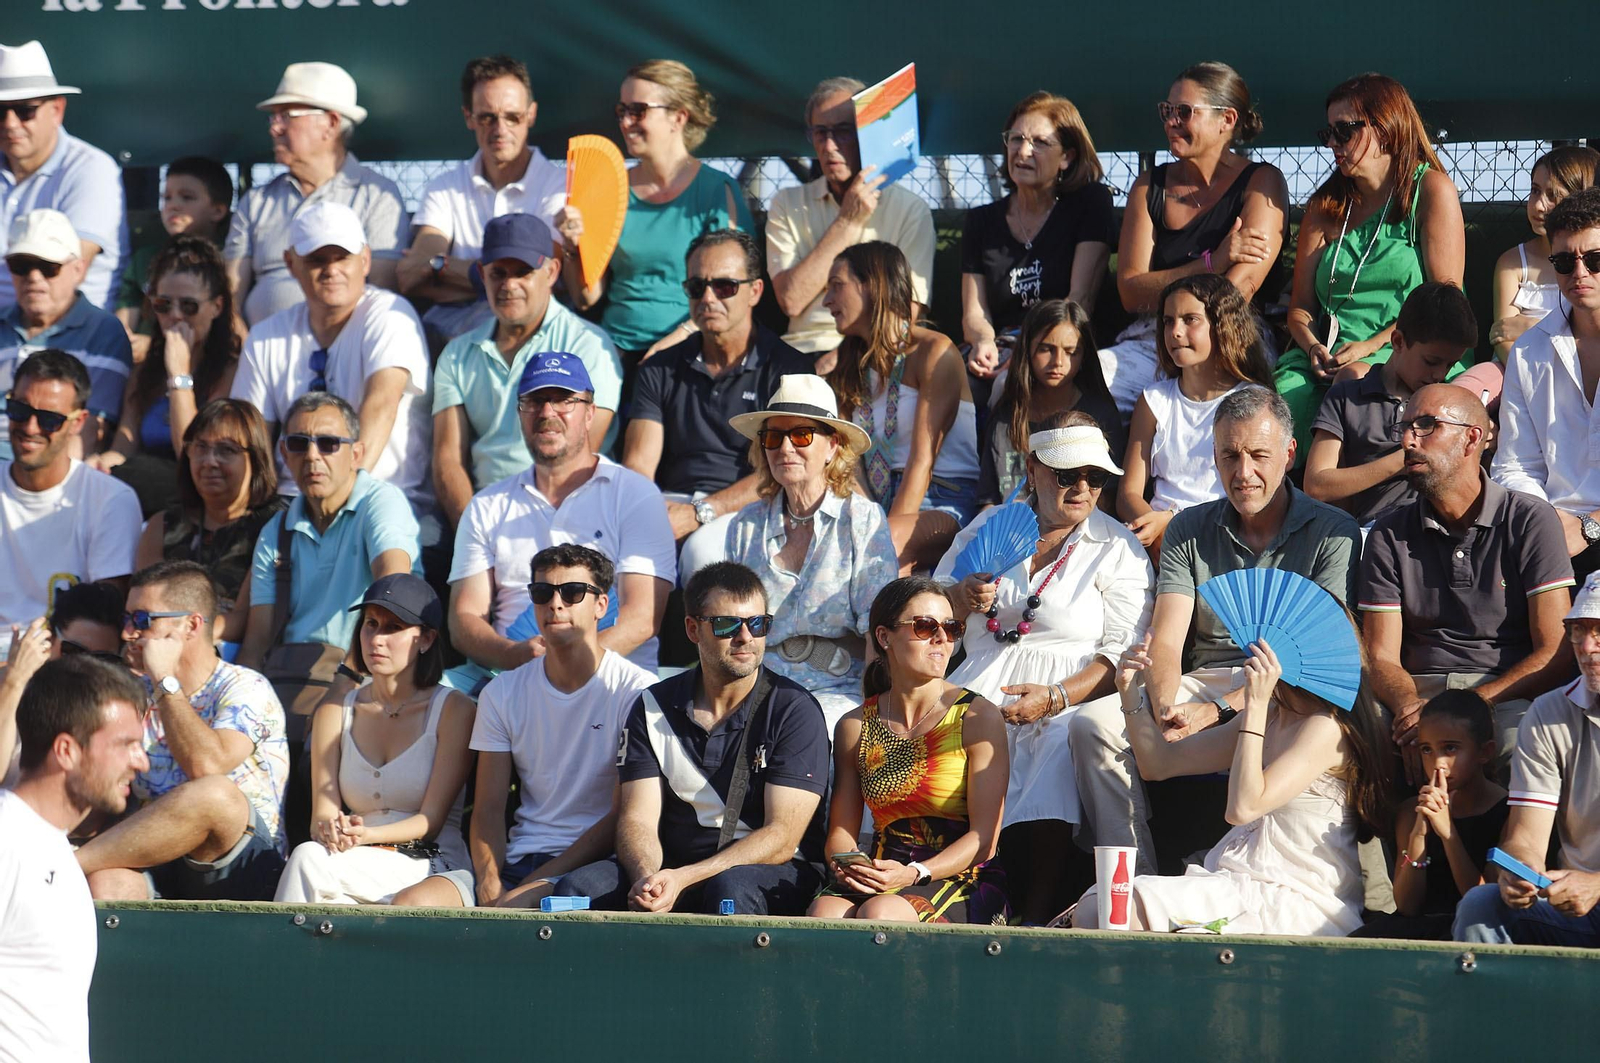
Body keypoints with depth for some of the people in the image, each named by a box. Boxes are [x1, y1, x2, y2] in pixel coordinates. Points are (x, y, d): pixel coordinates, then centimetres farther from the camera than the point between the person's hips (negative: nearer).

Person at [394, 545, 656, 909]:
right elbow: (488, 809, 10)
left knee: (514, 910, -36)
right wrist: (490, 883, -11)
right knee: (408, 905, -20)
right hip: (519, 859, 5)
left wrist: (536, 883, -14)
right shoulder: (502, 693, 14)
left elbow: (625, 819, -7)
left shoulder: (636, 691, -2)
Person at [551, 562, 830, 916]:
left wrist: (682, 879, -26)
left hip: (775, 874, -3)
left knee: (730, 887, -38)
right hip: (673, 865, 3)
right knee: (577, 888, -24)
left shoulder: (795, 710, -6)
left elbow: (782, 837, -14)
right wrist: (646, 877, -26)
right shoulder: (654, 707, 6)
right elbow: (636, 819, 0)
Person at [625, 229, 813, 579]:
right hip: (668, 503, 3)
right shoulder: (660, 371, 18)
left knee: (704, 548, -38)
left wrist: (700, 512, -17)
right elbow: (638, 464, 8)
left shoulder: (786, 368, 4)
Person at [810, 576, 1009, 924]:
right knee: (824, 910, -32)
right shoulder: (855, 727, 11)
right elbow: (841, 830, 13)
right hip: (882, 877, 3)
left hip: (962, 881, -3)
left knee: (880, 912, -35)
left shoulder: (978, 718, -1)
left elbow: (984, 837, -6)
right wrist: (845, 865, -11)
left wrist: (915, 874, -20)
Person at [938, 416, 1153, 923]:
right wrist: (962, 599, -3)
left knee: (1064, 744, -37)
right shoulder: (988, 526, 20)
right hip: (983, 686, 3)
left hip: (1074, 695, -3)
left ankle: (1037, 908, -36)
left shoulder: (1118, 548, 9)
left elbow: (1125, 653, -1)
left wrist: (1057, 697, -17)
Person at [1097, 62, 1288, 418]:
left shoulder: (1261, 181, 4)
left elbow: (1243, 285, -9)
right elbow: (1131, 292, 7)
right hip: (1148, 344, 4)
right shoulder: (1151, 185, 17)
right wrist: (1214, 261, -6)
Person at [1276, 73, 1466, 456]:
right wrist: (1313, 347, -6)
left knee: (1357, 380, -39)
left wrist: (1373, 346, -13)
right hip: (1329, 360, 4)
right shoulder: (1326, 205, 21)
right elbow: (1300, 305, 17)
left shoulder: (1432, 191, 5)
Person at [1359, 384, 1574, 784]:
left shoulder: (1531, 521, 4)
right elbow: (1381, 659, 6)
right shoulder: (1389, 536, 13)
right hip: (1420, 690, 2)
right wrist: (1410, 706, -20)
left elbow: (1555, 653, -3)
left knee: (1520, 734, -41)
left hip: (1509, 695, -2)